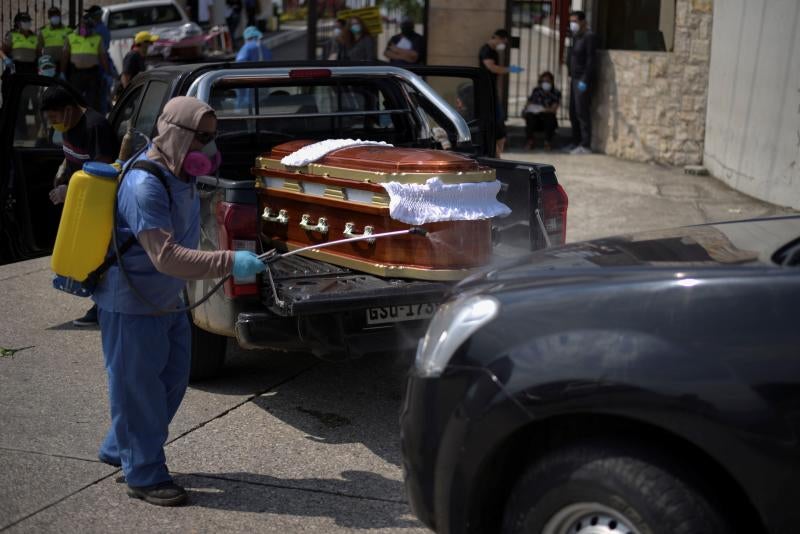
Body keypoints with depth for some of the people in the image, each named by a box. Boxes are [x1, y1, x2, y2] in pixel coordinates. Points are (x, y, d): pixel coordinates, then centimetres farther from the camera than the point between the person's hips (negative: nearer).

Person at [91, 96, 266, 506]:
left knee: (172, 379, 17)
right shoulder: (145, 185, -28)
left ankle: (118, 449, 34)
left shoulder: (179, 175, 3)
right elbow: (166, 257, -34)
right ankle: (145, 476, 15)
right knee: (138, 388, 2)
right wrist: (229, 263, -39)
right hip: (131, 303, -10)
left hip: (166, 299, 10)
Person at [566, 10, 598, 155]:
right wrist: (571, 75, 12)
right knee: (573, 112, 10)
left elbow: (591, 60, -17)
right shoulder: (576, 37, 16)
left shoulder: (589, 37, -11)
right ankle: (576, 142, 18)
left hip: (583, 81, -9)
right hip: (575, 79, 9)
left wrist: (584, 80, -20)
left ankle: (585, 146, -6)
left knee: (582, 113, -8)